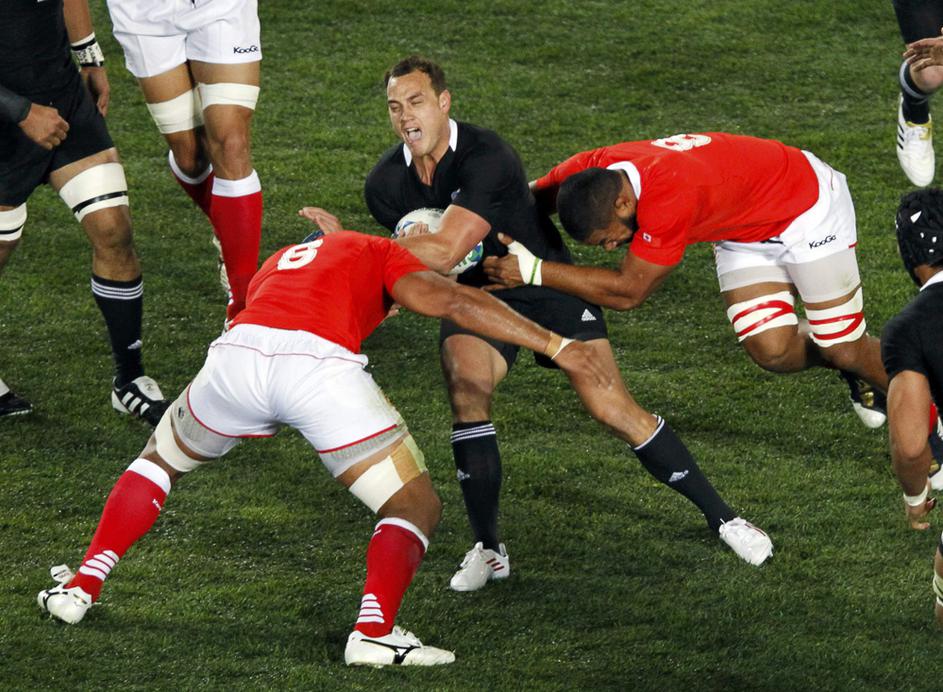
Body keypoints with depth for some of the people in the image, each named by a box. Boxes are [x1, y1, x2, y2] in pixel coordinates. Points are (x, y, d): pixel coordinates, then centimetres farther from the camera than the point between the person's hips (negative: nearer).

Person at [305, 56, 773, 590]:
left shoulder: (486, 157, -31)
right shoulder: (386, 184, -11)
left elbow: (445, 251, -38)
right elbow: (416, 255, 5)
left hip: (550, 285, -4)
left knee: (614, 410, -10)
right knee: (466, 391, -23)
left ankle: (721, 516, 4)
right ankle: (489, 551, -11)